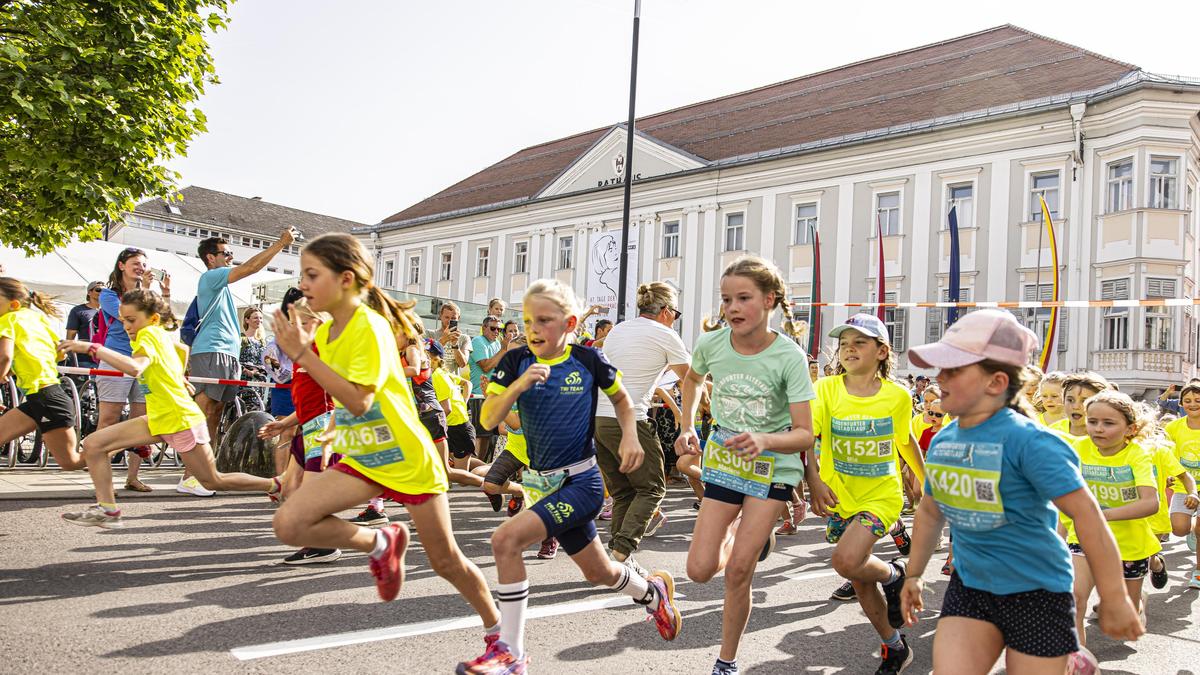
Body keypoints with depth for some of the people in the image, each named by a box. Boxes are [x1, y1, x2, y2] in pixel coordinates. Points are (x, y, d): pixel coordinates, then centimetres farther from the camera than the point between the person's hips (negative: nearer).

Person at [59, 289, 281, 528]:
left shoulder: (149, 334, -16)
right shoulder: (160, 335, 9)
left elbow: (134, 367, -37)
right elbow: (183, 349, 31)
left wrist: (92, 347, -35)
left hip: (180, 420, -9)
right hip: (158, 418, 9)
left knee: (214, 481, 4)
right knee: (93, 444, -2)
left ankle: (276, 485, 18)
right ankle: (107, 509, 0)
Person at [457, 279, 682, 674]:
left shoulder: (587, 359, -6)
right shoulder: (516, 362, -1)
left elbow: (621, 398, 12)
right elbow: (488, 421, -8)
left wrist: (630, 436, -3)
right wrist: (519, 385, -23)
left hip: (582, 482, -5)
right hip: (544, 483, 5)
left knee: (506, 539, -22)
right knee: (598, 573, 19)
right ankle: (653, 592, 51)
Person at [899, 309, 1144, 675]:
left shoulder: (1027, 440, -20)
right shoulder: (941, 441, 1)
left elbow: (1088, 515, -20)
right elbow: (931, 511, 15)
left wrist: (1114, 600, -18)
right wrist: (913, 575, 20)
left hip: (1036, 593, -5)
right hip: (968, 589, 5)